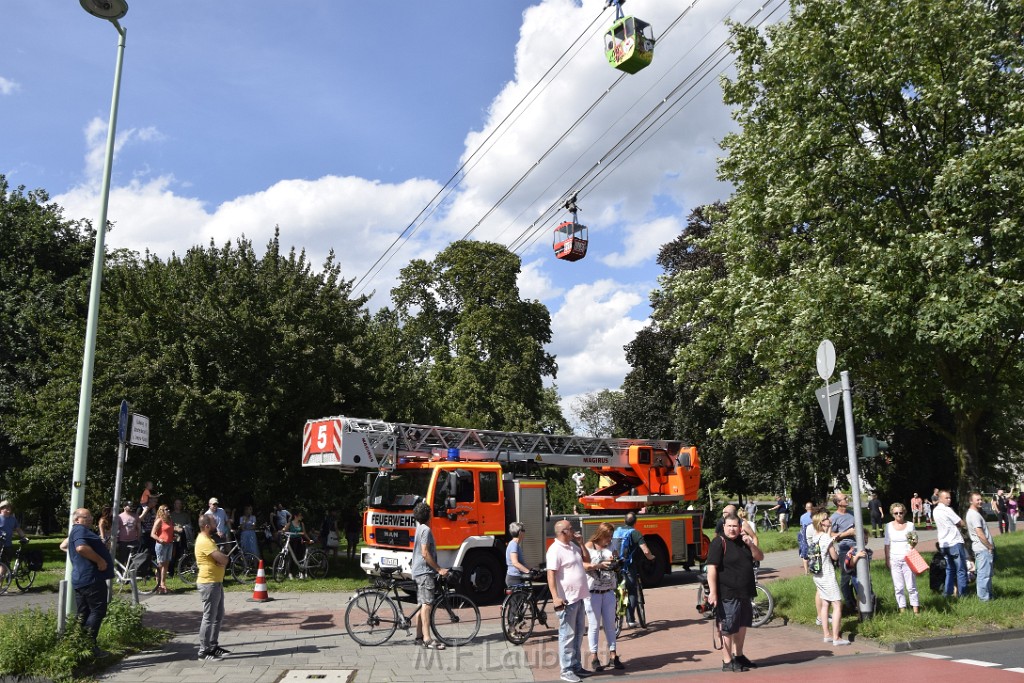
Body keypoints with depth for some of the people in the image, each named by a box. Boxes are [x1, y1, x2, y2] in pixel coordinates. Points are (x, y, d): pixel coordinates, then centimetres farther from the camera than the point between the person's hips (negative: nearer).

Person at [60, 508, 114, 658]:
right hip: (91, 578, -10)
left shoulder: (75, 532, 22)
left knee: (83, 614, 12)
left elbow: (63, 546, 41)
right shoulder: (80, 530, -12)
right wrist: (100, 560, -24)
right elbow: (82, 547, -30)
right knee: (97, 611, -7)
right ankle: (90, 646, -9)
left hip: (81, 580, 10)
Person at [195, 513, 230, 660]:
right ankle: (204, 651, 2)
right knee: (209, 617, -5)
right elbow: (223, 559, -27)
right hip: (209, 583, -10)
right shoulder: (204, 541, -19)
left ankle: (213, 645, 25)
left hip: (216, 582, 10)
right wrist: (223, 558, -5)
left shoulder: (208, 539, 14)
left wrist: (222, 559, -9)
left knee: (219, 616, 16)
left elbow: (223, 559, 13)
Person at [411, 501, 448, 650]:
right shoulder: (426, 530, -14)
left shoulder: (419, 527, 13)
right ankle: (427, 639, -17)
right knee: (426, 604, -14)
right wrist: (439, 569, -17)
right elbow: (425, 553, -20)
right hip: (425, 571, -11)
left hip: (418, 571, 11)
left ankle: (419, 637, 18)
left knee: (421, 604, 13)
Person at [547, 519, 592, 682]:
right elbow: (551, 575, -21)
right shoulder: (555, 550, -16)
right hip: (567, 600, -9)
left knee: (578, 635, 17)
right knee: (567, 636, -1)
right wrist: (555, 597, -30)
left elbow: (585, 560, 28)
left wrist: (579, 542, 13)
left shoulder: (573, 545, 11)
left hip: (579, 598, 9)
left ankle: (576, 666, 27)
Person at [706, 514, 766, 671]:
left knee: (743, 625, 19)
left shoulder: (744, 541, 9)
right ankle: (727, 662, 11)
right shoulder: (719, 542, -15)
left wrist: (751, 544, -11)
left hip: (744, 593, 8)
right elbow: (711, 568, -20)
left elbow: (760, 557, 7)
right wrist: (712, 592, -25)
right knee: (728, 628, 0)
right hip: (727, 595, -8)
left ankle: (738, 655, 36)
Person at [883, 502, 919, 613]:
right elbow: (887, 544, 7)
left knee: (911, 586, -1)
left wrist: (913, 542, -13)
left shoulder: (910, 525, 3)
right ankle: (902, 610, 10)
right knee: (899, 587, 4)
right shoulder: (889, 526, 4)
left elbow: (913, 543, 9)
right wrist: (887, 560, 4)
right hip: (894, 560, 1)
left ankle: (916, 611, 7)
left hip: (908, 558, -1)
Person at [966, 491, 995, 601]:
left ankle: (988, 594, 27)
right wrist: (990, 546, -12)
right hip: (983, 548, -11)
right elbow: (980, 534, -21)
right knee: (984, 574, -4)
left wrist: (989, 546, 17)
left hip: (982, 548, 11)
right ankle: (984, 597, 2)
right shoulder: (974, 515, -19)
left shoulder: (972, 513, 14)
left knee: (987, 573, 18)